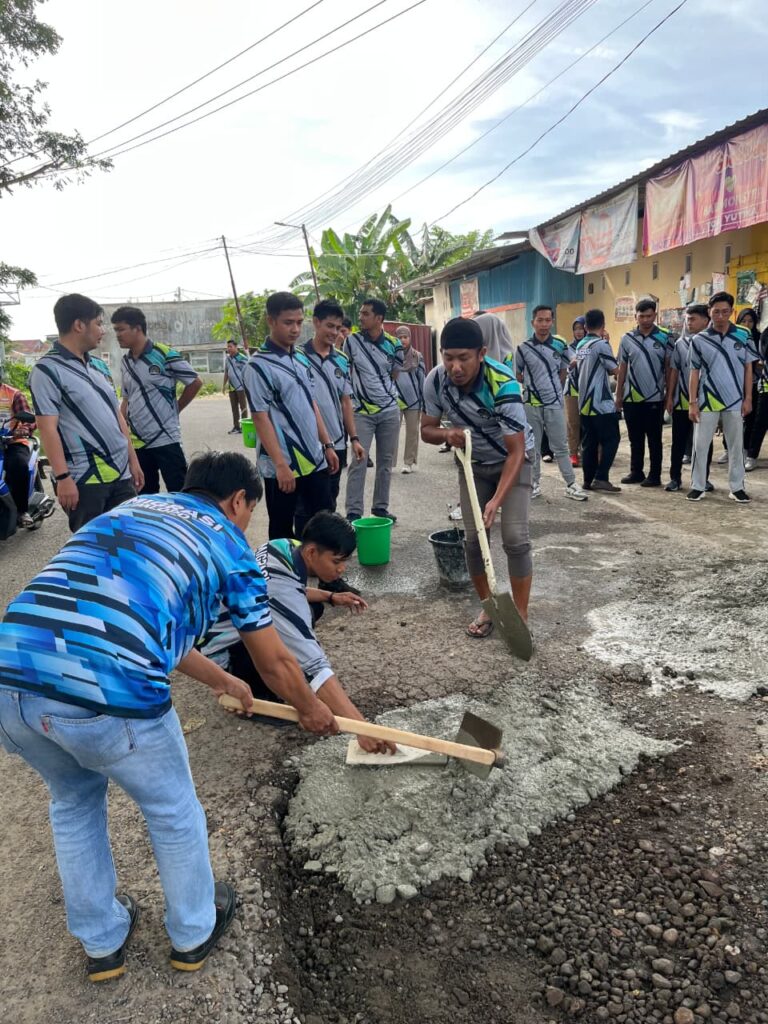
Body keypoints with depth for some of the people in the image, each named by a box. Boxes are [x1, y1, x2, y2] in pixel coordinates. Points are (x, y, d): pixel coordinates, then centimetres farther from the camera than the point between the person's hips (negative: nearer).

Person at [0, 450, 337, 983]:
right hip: (110, 696, -6)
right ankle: (194, 933, 47)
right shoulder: (228, 544, 12)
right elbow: (275, 664, 19)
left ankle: (102, 942, 50)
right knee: (174, 812, 24)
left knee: (74, 802, 33)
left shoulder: (131, 509, 29)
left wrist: (221, 680, 51)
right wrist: (311, 710, 41)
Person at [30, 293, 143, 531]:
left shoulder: (100, 366, 15)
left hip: (120, 473, 7)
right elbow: (47, 428, -13)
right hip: (83, 479, -7)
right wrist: (63, 477, -18)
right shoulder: (47, 370, -8)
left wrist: (132, 459, 16)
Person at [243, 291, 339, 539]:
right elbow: (261, 418, -15)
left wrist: (327, 445, 13)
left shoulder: (302, 359, 11)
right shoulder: (259, 366, -11)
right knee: (282, 529, 6)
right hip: (283, 465, -7)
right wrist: (280, 464, -19)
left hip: (314, 460, 7)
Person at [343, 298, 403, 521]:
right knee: (358, 462, -5)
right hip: (362, 411, -2)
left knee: (386, 461, 9)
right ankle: (353, 511, 1)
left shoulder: (394, 345, -1)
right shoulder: (351, 341, -3)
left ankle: (381, 507, 21)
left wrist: (376, 386, 4)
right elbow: (345, 372, 9)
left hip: (390, 410, 2)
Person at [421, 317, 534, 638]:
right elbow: (426, 430, -5)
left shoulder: (503, 385, -34)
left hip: (513, 461, -4)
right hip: (473, 464, 4)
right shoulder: (435, 381, -19)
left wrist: (497, 500, -39)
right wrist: (448, 434, -29)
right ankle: (487, 608, 19)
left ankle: (520, 616, 2)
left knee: (515, 538, -13)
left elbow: (516, 451, -31)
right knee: (472, 538, 0)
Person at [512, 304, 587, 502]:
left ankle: (571, 485, 11)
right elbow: (516, 374, 7)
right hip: (531, 404, 0)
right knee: (532, 447, 9)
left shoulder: (560, 345, 0)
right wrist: (531, 386, 3)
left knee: (561, 446, 5)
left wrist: (554, 389, 8)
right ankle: (535, 484, 20)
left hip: (554, 403, 0)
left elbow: (563, 371, 12)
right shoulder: (523, 348, -4)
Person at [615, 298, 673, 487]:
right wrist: (618, 396, 7)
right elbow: (622, 369, 9)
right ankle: (636, 472, 22)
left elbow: (669, 369, 0)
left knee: (654, 439, 5)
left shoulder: (665, 338, -2)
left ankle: (654, 475, 12)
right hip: (631, 398, 3)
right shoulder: (627, 339, 5)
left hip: (655, 398, -3)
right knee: (635, 439, 12)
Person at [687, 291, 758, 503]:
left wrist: (748, 398, 0)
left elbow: (748, 368, 5)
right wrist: (693, 402, -3)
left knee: (736, 446, 8)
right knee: (700, 445, 3)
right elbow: (695, 373, 2)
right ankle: (697, 486, 13)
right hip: (707, 401, -1)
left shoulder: (743, 336, 2)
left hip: (735, 401, 1)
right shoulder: (699, 340, -1)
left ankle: (737, 487, 17)